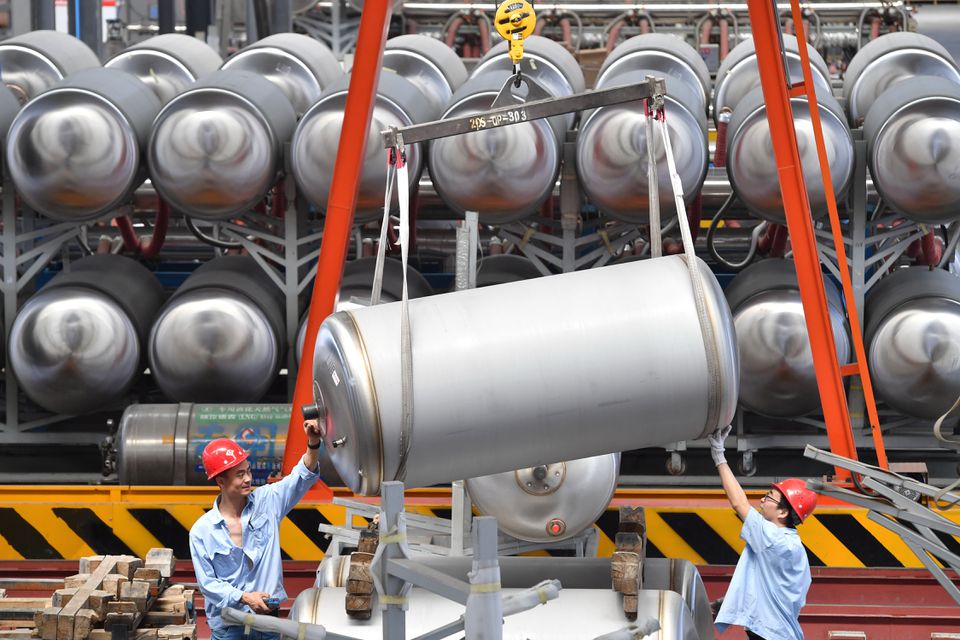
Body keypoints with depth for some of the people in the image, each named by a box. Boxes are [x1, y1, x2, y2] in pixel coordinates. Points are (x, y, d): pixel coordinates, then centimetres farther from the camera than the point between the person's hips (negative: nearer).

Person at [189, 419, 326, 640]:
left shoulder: (266, 502, -2)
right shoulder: (201, 531, -8)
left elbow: (302, 477, -12)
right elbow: (207, 582, -6)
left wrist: (313, 444, -30)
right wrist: (245, 597, -18)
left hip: (267, 617, 2)